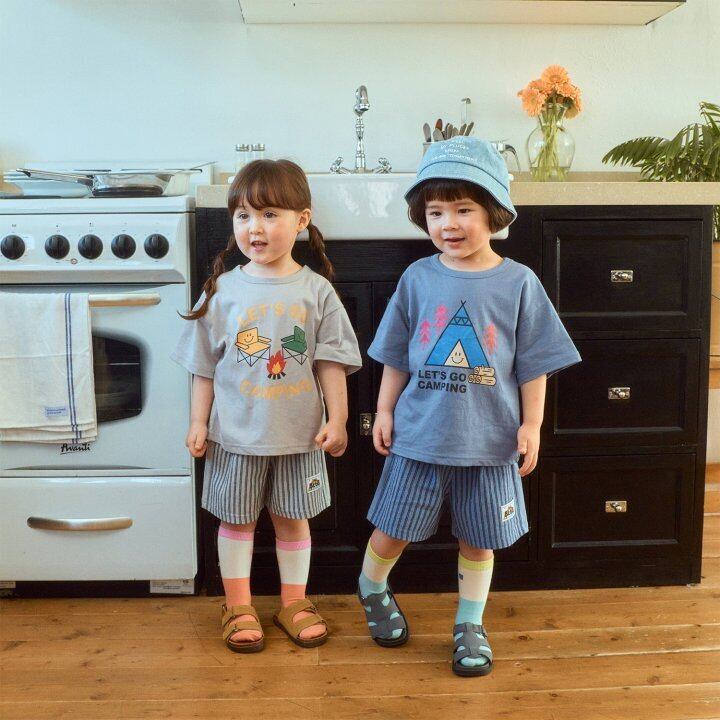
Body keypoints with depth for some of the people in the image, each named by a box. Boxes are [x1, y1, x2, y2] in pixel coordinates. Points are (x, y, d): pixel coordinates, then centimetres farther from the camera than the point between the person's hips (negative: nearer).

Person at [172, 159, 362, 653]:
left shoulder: (316, 291, -5)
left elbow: (330, 362, -3)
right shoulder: (223, 290, -4)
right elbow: (205, 365, 1)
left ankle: (294, 601, 31)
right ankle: (239, 606, 28)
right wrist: (199, 423, 0)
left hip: (298, 431, 0)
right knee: (237, 518, 12)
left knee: (292, 516, 14)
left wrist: (337, 417, -7)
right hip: (236, 431, 0)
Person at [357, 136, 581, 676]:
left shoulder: (519, 283, -6)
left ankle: (470, 625, 33)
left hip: (490, 440, -1)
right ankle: (372, 588, 42)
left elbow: (533, 364, -1)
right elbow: (396, 356, 6)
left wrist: (531, 424, -4)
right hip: (419, 434, 1)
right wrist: (385, 411, 5)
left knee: (479, 539, 13)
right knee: (393, 530, 12)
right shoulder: (418, 279, -2)